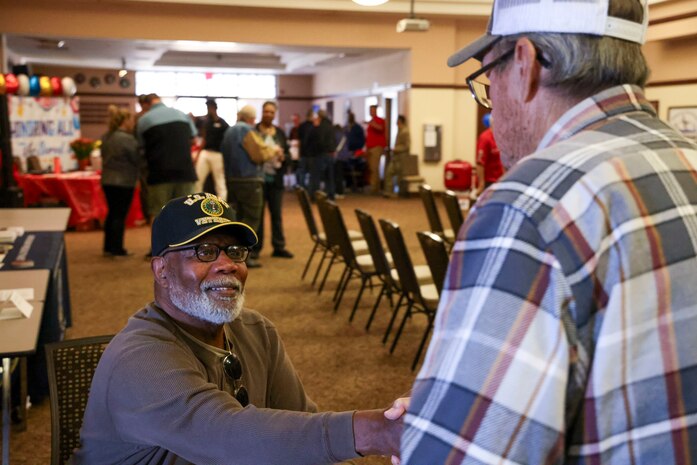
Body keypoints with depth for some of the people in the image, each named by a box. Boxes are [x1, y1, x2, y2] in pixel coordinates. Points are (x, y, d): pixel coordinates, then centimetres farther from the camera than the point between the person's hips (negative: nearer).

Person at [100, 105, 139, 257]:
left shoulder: (105, 138, 9)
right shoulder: (127, 139, -16)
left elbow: (104, 157, 16)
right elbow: (136, 159, -12)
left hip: (107, 180, 8)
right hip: (124, 182, -8)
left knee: (112, 213, 16)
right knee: (120, 215, -1)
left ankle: (108, 247, 20)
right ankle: (117, 249, 3)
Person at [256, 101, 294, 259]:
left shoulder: (280, 133, 11)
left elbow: (288, 155, 10)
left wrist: (283, 157, -10)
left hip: (275, 179, 4)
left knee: (277, 214, 9)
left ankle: (279, 247, 16)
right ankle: (256, 247, 12)